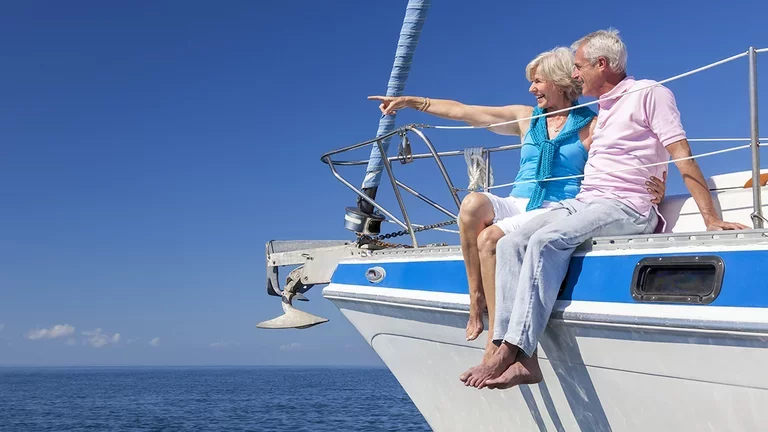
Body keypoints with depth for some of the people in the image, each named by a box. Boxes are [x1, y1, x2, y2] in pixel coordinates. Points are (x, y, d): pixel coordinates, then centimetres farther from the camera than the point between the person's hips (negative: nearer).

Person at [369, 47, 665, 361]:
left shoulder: (592, 127, 6)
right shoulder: (526, 118, 18)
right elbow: (462, 111, 17)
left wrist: (654, 188, -26)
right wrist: (410, 101, 16)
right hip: (516, 205, 4)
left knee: (490, 238, -30)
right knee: (473, 203, -29)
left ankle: (496, 343, -26)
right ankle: (476, 301, -21)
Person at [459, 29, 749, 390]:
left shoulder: (650, 93, 1)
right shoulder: (602, 108, 26)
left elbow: (682, 155, -7)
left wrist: (711, 219, -15)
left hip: (626, 207, -8)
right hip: (581, 202, 8)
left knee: (547, 241, -34)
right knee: (511, 244, -16)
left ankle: (508, 352, -35)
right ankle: (522, 359, -27)